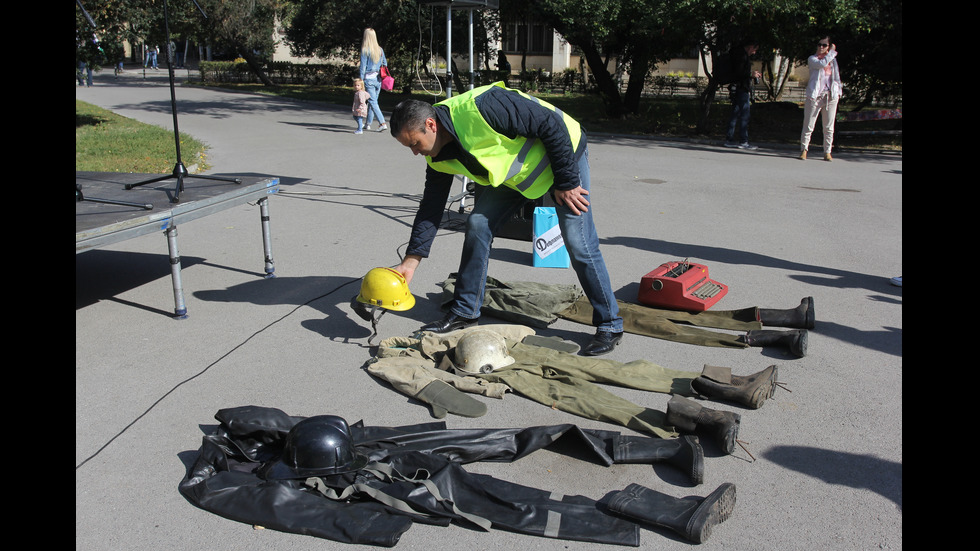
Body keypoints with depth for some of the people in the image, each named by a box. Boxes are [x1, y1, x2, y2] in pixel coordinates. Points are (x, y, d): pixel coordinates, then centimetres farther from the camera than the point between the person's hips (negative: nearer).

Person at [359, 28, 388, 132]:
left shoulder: (365, 50, -10)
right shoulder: (380, 49, 6)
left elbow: (363, 66, -9)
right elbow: (385, 64, 12)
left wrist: (361, 80, -5)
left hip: (369, 78, -6)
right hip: (378, 79, 6)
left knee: (373, 102, -4)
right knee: (373, 101, 14)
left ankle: (383, 123, -15)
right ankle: (368, 123, 22)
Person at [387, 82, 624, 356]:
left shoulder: (480, 107, -35)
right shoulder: (439, 156, -9)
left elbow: (552, 125, -28)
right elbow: (431, 207, 0)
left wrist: (567, 182, -22)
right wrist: (410, 261, -4)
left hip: (564, 153, -7)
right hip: (515, 172, 7)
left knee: (579, 244, -12)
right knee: (477, 224, -3)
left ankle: (610, 326, 3)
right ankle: (464, 312, 10)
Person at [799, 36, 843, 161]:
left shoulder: (832, 59, 18)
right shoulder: (812, 59, 4)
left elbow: (836, 75, 23)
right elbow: (823, 63, -16)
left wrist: (838, 91, 12)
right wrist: (832, 52, -4)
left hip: (831, 96, 4)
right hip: (815, 95, -4)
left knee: (829, 127, 2)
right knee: (809, 125, -5)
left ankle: (827, 152, 6)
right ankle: (803, 149, 4)